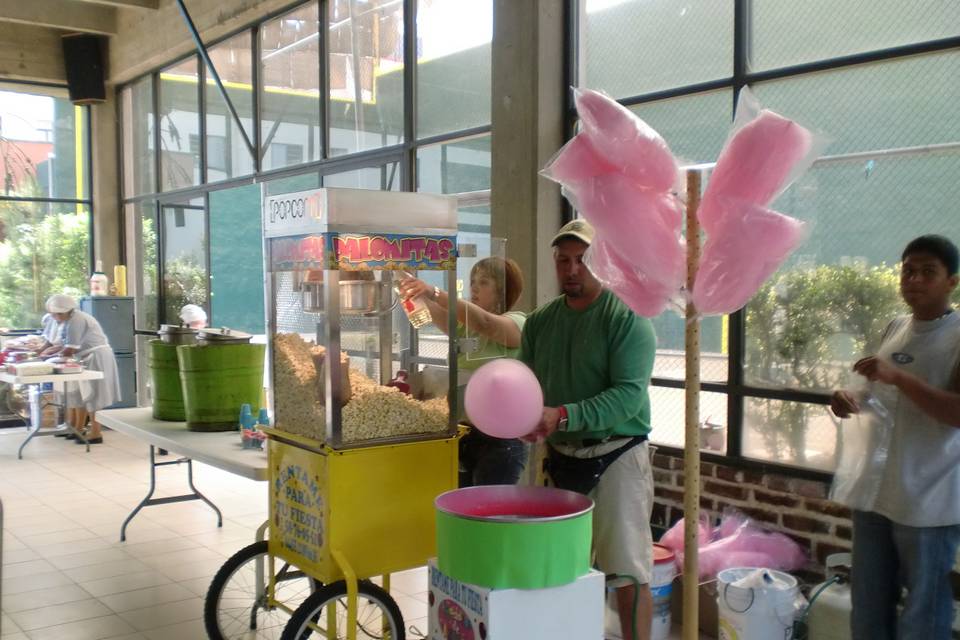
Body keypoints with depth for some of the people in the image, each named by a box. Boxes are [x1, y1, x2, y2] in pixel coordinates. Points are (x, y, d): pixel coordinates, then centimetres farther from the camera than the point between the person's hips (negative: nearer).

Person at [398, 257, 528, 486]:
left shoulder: (516, 323, -5)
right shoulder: (465, 325, 15)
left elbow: (483, 321, -26)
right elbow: (437, 315, -4)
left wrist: (435, 293, -37)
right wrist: (415, 287, -23)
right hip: (463, 435, 6)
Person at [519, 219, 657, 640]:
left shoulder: (628, 319, -11)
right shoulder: (539, 322, 7)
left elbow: (629, 395, -20)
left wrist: (562, 416, -30)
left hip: (616, 456, -5)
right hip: (559, 457, 5)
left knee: (628, 571, -2)